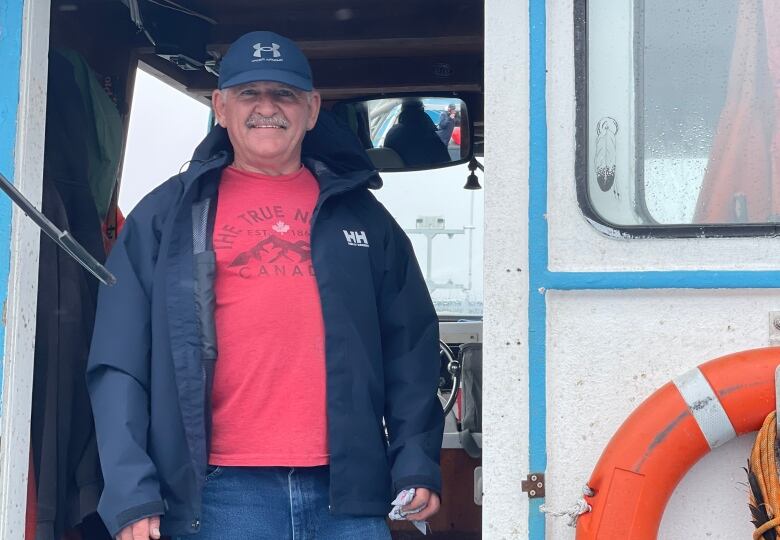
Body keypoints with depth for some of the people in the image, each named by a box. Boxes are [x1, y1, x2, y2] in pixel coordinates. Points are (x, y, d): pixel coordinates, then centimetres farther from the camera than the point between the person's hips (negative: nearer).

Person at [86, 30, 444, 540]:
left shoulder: (359, 212, 16)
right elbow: (121, 362, 3)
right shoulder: (166, 216, 9)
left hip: (348, 490, 2)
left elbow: (409, 343, 14)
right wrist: (132, 494, -6)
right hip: (220, 493, -2)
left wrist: (417, 459, 2)